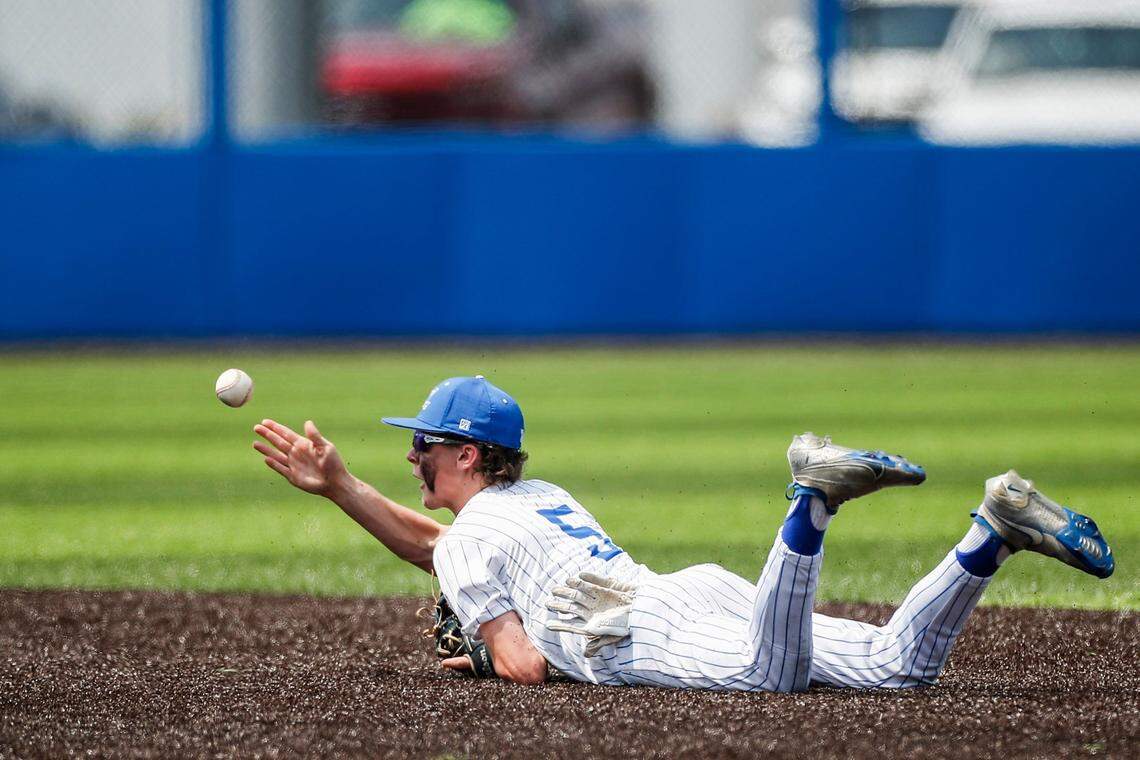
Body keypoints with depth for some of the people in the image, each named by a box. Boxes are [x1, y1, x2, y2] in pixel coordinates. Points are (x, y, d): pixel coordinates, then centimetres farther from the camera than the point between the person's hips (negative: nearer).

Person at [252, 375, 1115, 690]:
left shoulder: (470, 542, 10)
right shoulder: (543, 496, 36)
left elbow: (527, 667, -1)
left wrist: (488, 656, 22)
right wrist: (338, 486, 48)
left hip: (646, 633, -8)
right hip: (708, 593, 8)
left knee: (771, 675, -40)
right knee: (904, 666, -7)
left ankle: (814, 502, -48)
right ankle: (996, 529, -20)